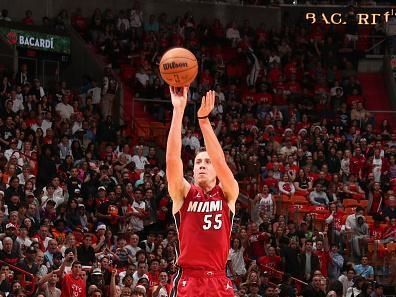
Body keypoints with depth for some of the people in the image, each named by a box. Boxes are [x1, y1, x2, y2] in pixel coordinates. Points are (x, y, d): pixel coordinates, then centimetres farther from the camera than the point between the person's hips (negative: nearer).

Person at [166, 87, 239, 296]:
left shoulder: (227, 194, 9)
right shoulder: (183, 194, 7)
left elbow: (220, 162, -8)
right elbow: (172, 159, -8)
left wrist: (204, 119, -17)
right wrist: (178, 111, -16)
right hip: (187, 279, -2)